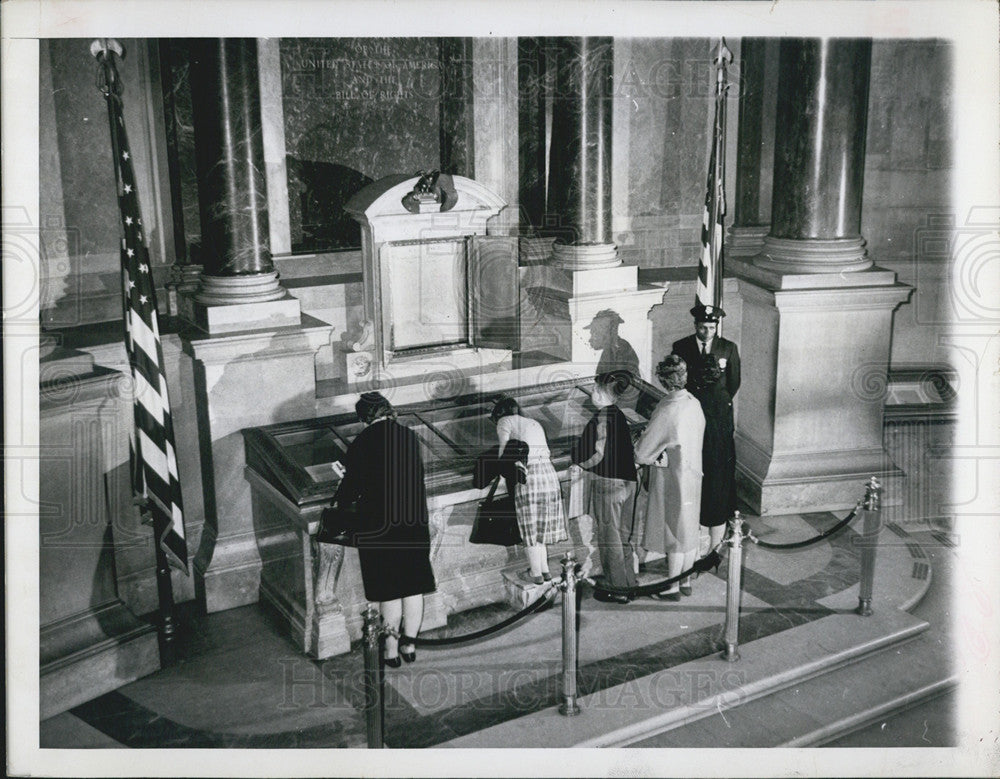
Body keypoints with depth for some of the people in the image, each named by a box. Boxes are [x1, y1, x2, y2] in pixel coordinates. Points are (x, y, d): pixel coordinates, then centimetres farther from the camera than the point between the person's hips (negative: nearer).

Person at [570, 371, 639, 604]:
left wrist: (578, 466, 0)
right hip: (626, 480, 8)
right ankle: (628, 583, 25)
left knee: (609, 536, 2)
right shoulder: (619, 415, 8)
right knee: (623, 534, 16)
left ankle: (617, 589, 9)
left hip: (607, 482, -8)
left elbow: (598, 455, -19)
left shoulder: (602, 418, -16)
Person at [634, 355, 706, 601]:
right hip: (693, 474, 7)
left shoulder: (666, 412, -25)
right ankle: (686, 582, 29)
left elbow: (643, 451, -19)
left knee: (674, 532, 4)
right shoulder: (695, 403, -3)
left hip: (671, 480, -7)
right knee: (689, 529, 17)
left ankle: (673, 587, 16)